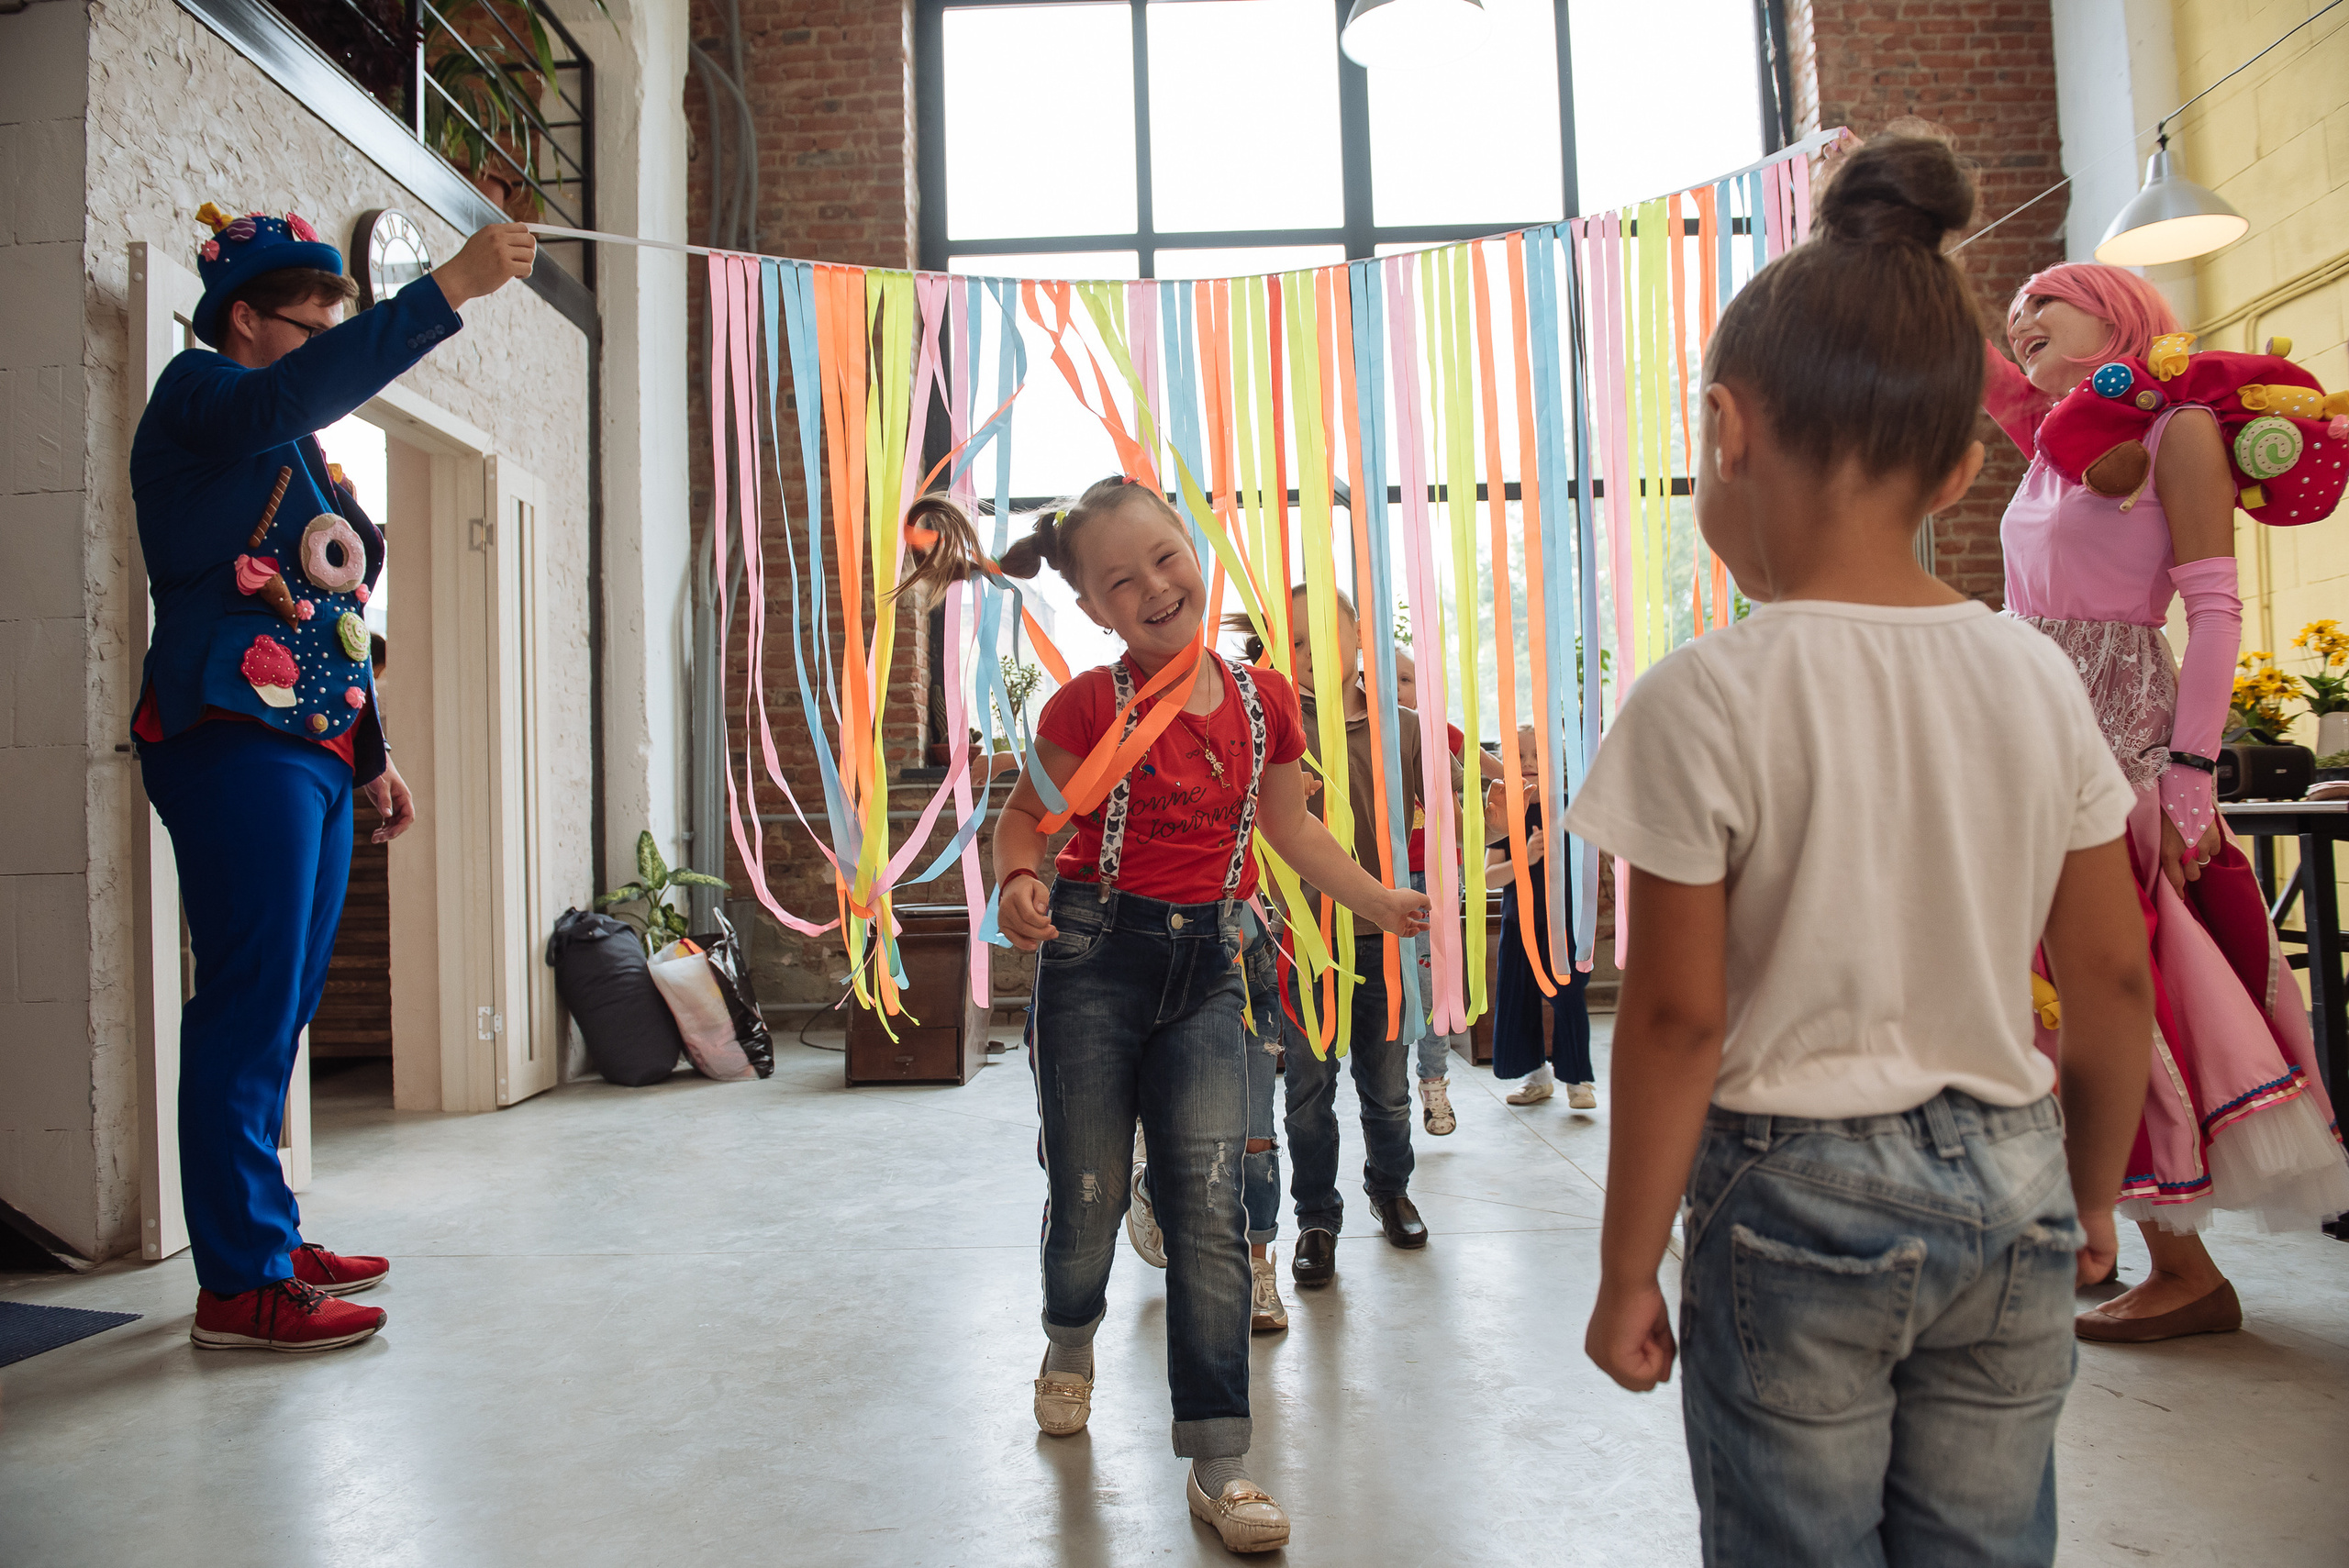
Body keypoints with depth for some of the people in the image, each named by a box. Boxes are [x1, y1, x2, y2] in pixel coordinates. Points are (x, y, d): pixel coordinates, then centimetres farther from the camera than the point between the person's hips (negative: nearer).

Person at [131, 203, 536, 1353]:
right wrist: (450, 287, -29)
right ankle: (239, 1287, -4)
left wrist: (372, 754, 22)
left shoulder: (290, 450, 26)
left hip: (308, 748, 9)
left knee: (276, 1010, 11)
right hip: (235, 740, -9)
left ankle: (270, 1243, 19)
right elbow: (299, 390, -25)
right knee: (249, 1007, -9)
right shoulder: (198, 396, 0)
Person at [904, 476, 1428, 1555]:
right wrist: (1017, 882, -22)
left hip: (1206, 969, 2)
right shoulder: (1091, 706, -7)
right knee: (1089, 1195, 8)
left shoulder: (1262, 699, 3)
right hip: (1096, 958, -2)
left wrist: (1383, 904, 17)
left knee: (1211, 1206, -3)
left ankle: (1218, 1463, 8)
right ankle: (1071, 1342, 43)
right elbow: (1026, 816, -1)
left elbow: (1289, 827, 16)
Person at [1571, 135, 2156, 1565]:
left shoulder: (1708, 697, -17)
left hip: (1795, 1196, -4)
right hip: (2006, 1185, 5)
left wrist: (1629, 1272, -3)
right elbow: (2114, 982, 3)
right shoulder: (2037, 674, -3)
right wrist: (2090, 1199, 19)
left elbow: (1678, 1019, -14)